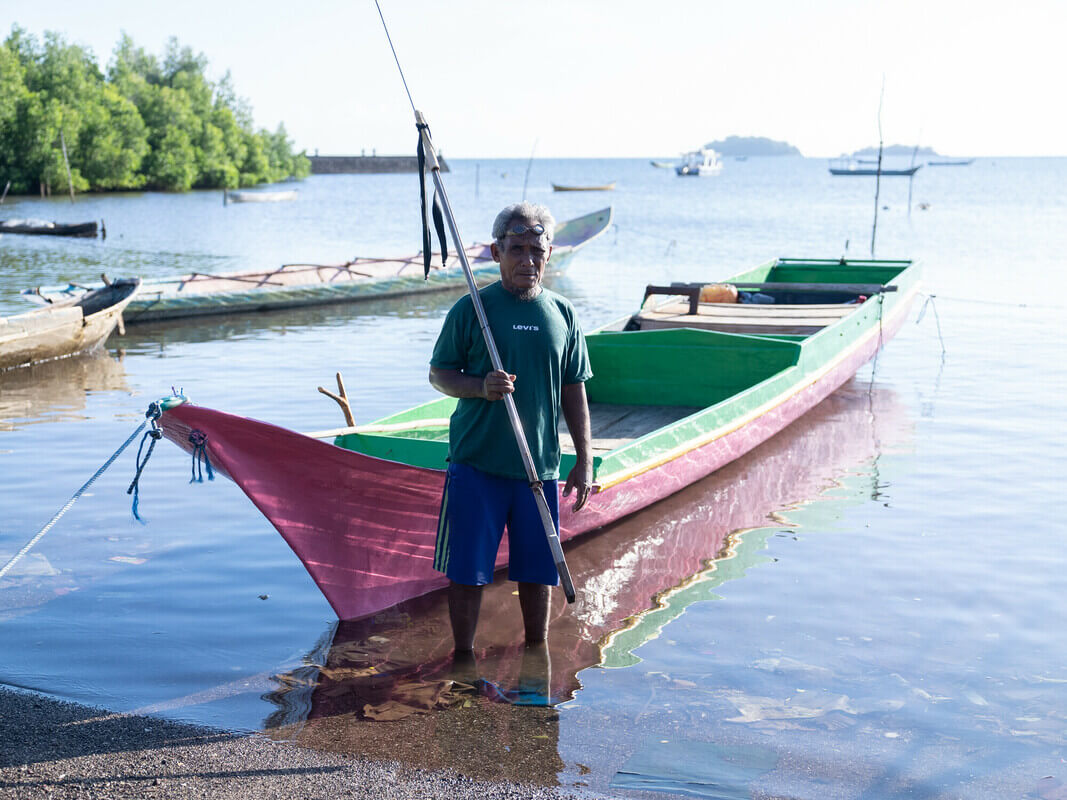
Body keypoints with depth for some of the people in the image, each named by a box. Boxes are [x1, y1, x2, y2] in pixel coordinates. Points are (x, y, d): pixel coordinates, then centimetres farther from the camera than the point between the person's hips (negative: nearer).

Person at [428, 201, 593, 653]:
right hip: (476, 463, -2)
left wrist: (584, 461, 7)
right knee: (467, 569, 3)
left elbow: (574, 391, 11)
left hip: (541, 465, 3)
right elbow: (438, 374, 2)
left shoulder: (562, 314, 6)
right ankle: (463, 657, 21)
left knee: (538, 570, 12)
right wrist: (481, 387, -18)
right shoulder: (471, 309, -3)